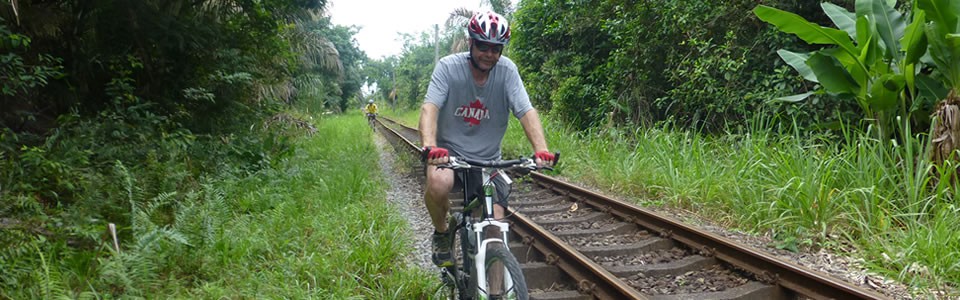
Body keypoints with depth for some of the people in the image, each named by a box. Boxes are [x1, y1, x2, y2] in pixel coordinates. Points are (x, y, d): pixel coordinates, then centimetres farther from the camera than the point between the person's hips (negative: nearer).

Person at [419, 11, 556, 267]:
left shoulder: (507, 70, -10)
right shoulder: (448, 66, -14)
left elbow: (526, 112, -17)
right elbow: (430, 107, -25)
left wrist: (541, 150, -35)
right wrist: (430, 147, -45)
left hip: (488, 159, 2)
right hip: (449, 150, -2)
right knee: (439, 184, -34)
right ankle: (442, 233, -2)